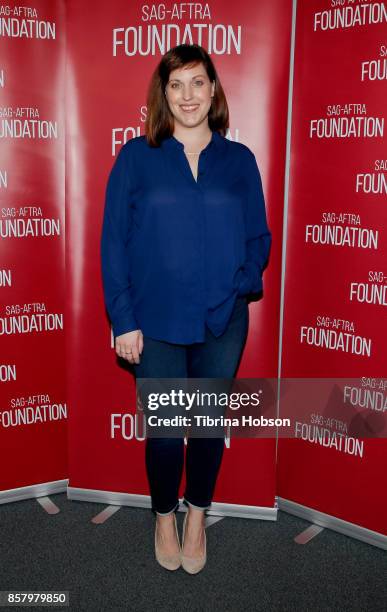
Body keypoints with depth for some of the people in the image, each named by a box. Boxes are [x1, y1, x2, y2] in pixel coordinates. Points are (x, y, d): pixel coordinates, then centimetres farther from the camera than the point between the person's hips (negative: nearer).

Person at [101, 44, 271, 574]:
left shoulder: (240, 160, 4)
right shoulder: (136, 158, -1)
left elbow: (259, 237, 7)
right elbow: (114, 242, -3)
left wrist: (241, 284, -12)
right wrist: (123, 319, -8)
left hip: (223, 323, 2)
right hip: (156, 324, -1)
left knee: (210, 425, 13)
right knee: (164, 430, 8)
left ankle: (197, 516, 39)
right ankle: (165, 517, 36)